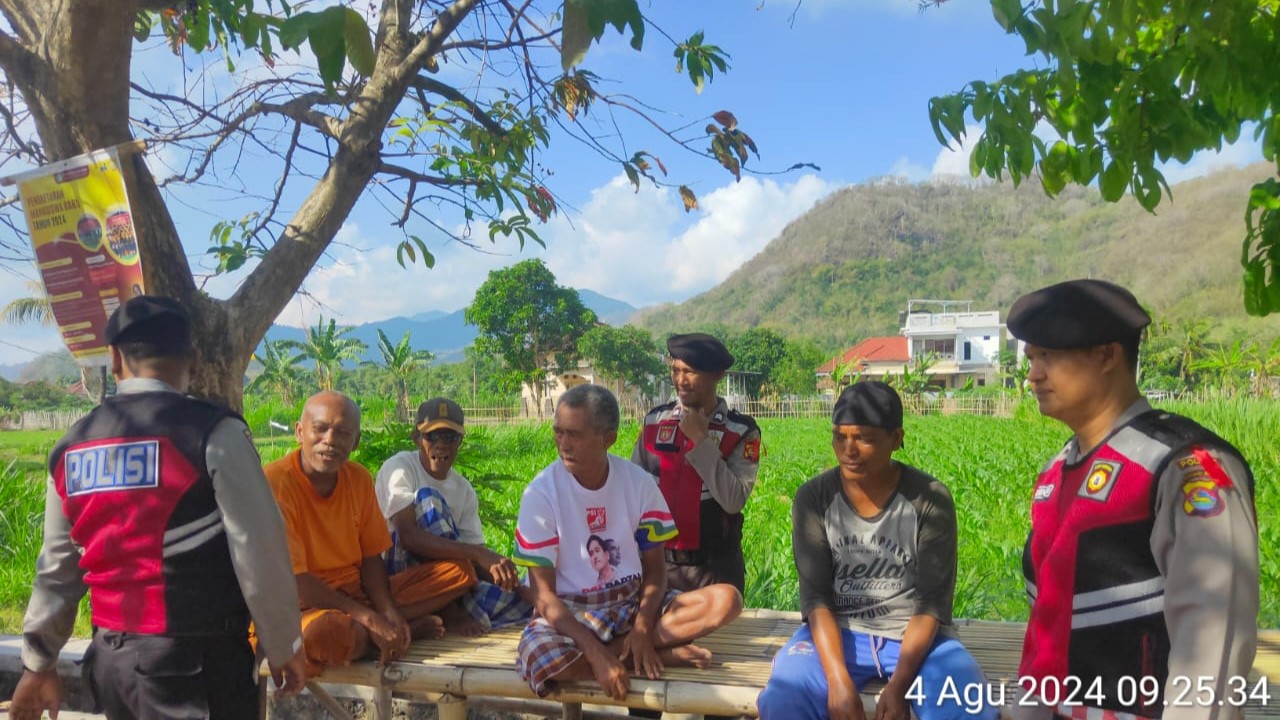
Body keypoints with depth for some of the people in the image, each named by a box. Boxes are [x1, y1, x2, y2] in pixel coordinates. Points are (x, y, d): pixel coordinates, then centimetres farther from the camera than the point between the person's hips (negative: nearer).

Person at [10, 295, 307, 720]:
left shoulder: (70, 448, 6)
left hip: (109, 657, 6)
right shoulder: (214, 433, -13)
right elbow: (259, 551, -14)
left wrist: (38, 663, 24)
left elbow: (57, 567, 14)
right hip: (195, 657, -6)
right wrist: (283, 646, -2)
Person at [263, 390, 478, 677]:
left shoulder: (359, 478, 3)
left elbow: (371, 558, 5)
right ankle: (407, 628, -14)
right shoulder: (275, 483, -18)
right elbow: (292, 581, -23)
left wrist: (388, 612, -15)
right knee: (324, 631, -43)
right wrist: (370, 618, -25)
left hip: (358, 595, 7)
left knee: (459, 570, 0)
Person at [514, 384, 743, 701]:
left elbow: (654, 569, -1)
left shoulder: (639, 483, -7)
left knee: (726, 599, -19)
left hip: (634, 603, 3)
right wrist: (595, 651, -29)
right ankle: (663, 654, -18)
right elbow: (544, 594, -15)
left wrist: (642, 627, -21)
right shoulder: (541, 493, -15)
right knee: (542, 658, -38)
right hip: (570, 613, -2)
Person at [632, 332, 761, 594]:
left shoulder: (742, 431, -9)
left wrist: (701, 440, -19)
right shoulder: (654, 421, 1)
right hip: (659, 563, 3)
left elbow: (734, 501, -19)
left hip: (715, 568, -3)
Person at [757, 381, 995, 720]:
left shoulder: (931, 500, -9)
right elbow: (815, 595, -9)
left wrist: (898, 684, -20)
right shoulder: (814, 498, -6)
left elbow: (932, 602, -9)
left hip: (914, 635, 0)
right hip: (837, 632, 1)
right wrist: (838, 679, -23)